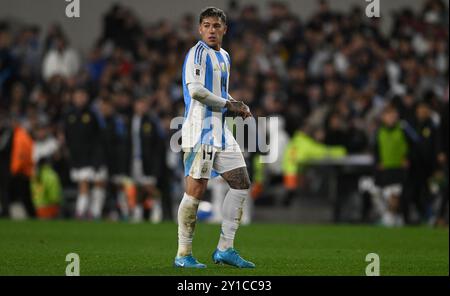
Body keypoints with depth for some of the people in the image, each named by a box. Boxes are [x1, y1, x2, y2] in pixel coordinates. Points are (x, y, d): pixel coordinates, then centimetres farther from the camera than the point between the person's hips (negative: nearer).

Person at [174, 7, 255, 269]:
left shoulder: (224, 57, 18)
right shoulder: (199, 53, -9)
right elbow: (196, 90, -21)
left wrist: (238, 106, 12)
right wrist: (228, 104, -12)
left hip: (220, 132, 9)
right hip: (201, 131, -9)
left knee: (242, 184, 7)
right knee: (196, 191, -10)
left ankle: (225, 249, 11)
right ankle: (183, 254, -2)